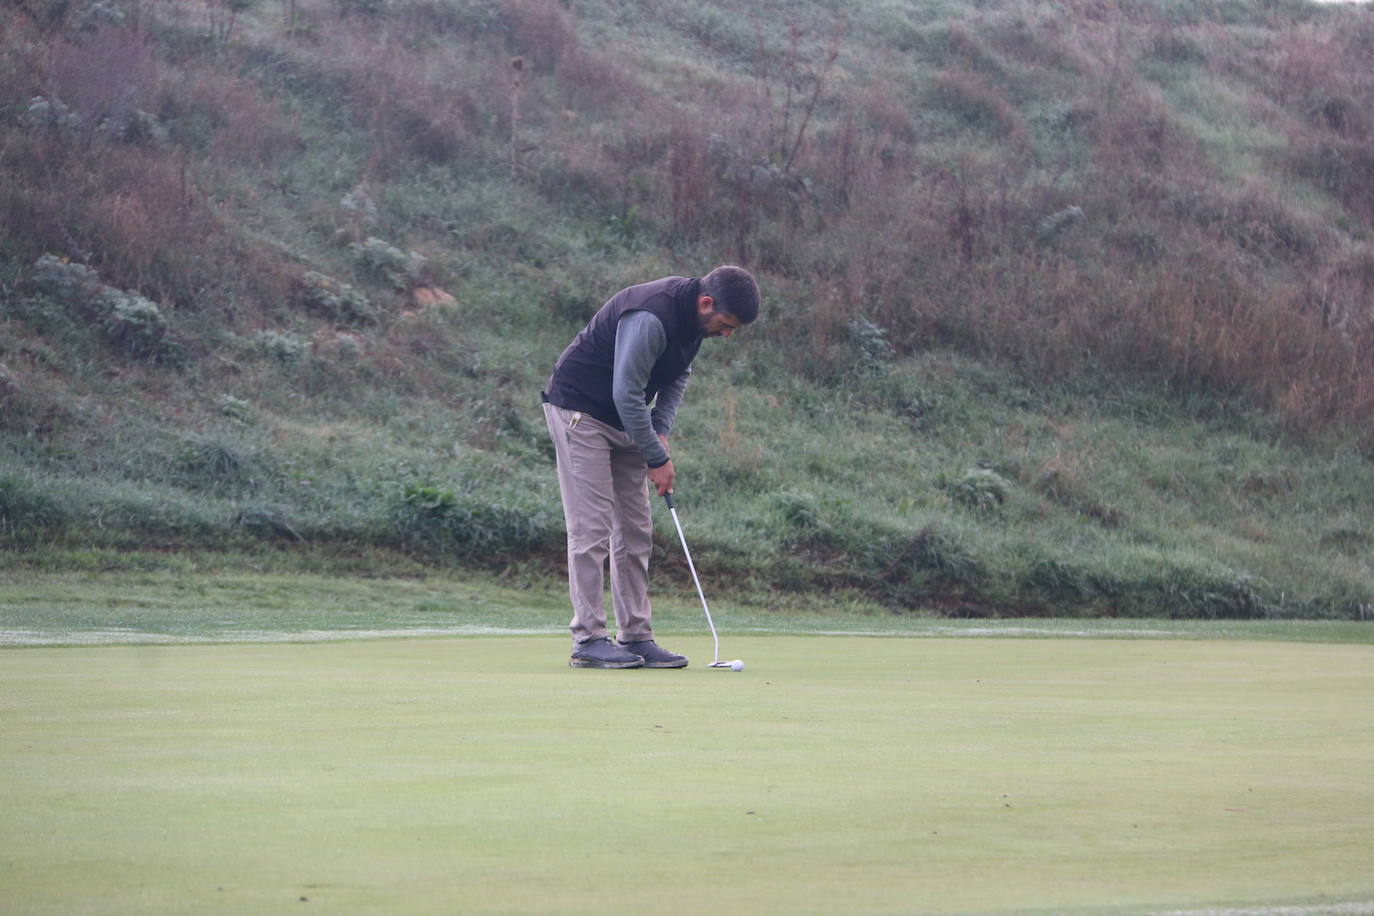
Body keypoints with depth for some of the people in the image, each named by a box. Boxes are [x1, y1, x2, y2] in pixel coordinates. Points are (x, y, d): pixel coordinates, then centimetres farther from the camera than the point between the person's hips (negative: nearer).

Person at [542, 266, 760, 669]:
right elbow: (626, 394, -29)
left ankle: (635, 636, 7)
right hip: (580, 410, -9)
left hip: (625, 419, 9)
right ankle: (588, 640, -10)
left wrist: (661, 431, -2)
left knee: (636, 530, 5)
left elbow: (677, 375, 12)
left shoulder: (693, 317, -2)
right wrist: (657, 458, -21)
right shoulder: (650, 317, -31)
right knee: (592, 528, -11)